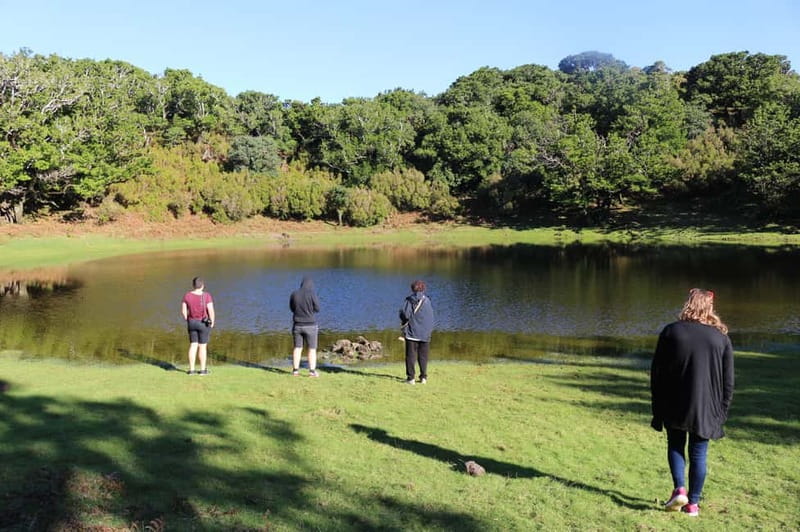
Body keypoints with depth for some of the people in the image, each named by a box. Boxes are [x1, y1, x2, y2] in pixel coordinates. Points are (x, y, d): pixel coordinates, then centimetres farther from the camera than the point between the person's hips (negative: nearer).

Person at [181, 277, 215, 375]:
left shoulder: (187, 295, -6)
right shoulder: (206, 296, -16)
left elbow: (183, 310, -2)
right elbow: (211, 311, -18)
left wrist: (188, 321, 13)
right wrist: (212, 322, -2)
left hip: (192, 323, 3)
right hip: (203, 324, -3)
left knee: (193, 346, 11)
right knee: (203, 346, 6)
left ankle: (191, 370, 11)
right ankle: (203, 370, 11)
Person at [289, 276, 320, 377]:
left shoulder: (294, 294, -1)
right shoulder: (312, 294, -13)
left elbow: (292, 308, 11)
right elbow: (317, 308, -6)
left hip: (297, 325, 3)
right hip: (310, 326, -3)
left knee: (297, 348, 13)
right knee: (312, 349, 4)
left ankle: (295, 370, 13)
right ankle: (312, 371, 0)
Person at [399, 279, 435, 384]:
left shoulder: (409, 300, -3)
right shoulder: (427, 300, 0)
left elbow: (404, 314, -12)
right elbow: (431, 317, 1)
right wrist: (429, 330, 12)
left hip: (411, 332, -1)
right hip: (425, 333, 1)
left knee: (410, 356, 3)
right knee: (423, 356, 9)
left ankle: (410, 377, 0)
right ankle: (423, 377, 6)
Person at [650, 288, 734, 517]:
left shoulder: (671, 332, -3)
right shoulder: (721, 337, 0)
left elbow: (656, 372, 0)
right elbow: (728, 381, 2)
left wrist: (658, 405, 9)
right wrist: (722, 412, 10)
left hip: (674, 406, -1)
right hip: (707, 409, 1)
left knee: (675, 446, 17)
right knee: (698, 454, 9)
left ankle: (679, 489, 0)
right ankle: (693, 503, 12)